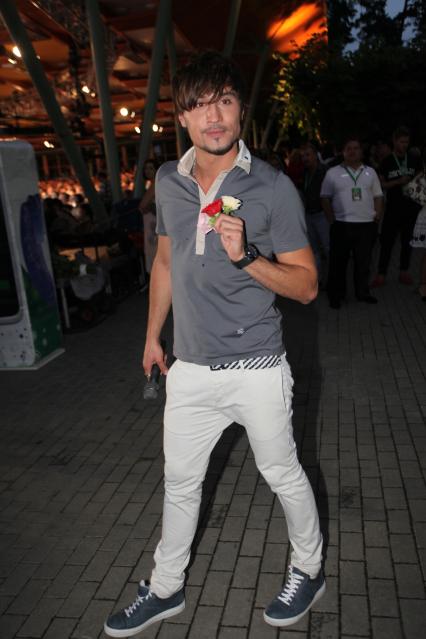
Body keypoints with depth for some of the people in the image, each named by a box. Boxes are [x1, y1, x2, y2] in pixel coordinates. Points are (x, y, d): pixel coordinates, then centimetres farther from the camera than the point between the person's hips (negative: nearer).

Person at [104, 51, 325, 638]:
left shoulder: (272, 187, -11)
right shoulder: (168, 180, 4)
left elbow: (306, 285, -9)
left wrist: (245, 256, -26)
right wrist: (152, 336, 20)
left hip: (256, 369, -4)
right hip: (190, 368, 5)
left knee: (283, 476, 14)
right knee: (180, 481, 17)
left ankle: (309, 572, 42)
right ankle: (166, 589, 40)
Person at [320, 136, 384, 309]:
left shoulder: (370, 172, 12)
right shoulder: (333, 172, 2)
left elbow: (378, 196, 14)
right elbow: (325, 198, 0)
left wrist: (377, 215, 1)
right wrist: (332, 219, -8)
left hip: (367, 225, 3)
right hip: (342, 225, -3)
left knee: (364, 261, 10)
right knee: (338, 262, 3)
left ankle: (362, 292, 23)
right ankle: (336, 295, 14)